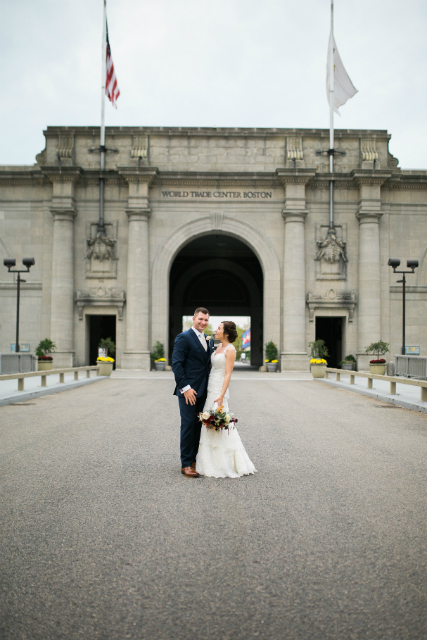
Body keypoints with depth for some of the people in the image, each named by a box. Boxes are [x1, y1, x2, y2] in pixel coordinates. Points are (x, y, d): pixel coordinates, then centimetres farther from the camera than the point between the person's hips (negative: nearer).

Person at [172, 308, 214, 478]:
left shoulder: (209, 340, 15)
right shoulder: (183, 338, -8)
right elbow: (176, 364, -13)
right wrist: (185, 387, -18)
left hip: (202, 391, 7)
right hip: (188, 391, -7)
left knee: (198, 426, 12)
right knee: (188, 425, -3)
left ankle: (193, 459, 22)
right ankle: (186, 464, 5)